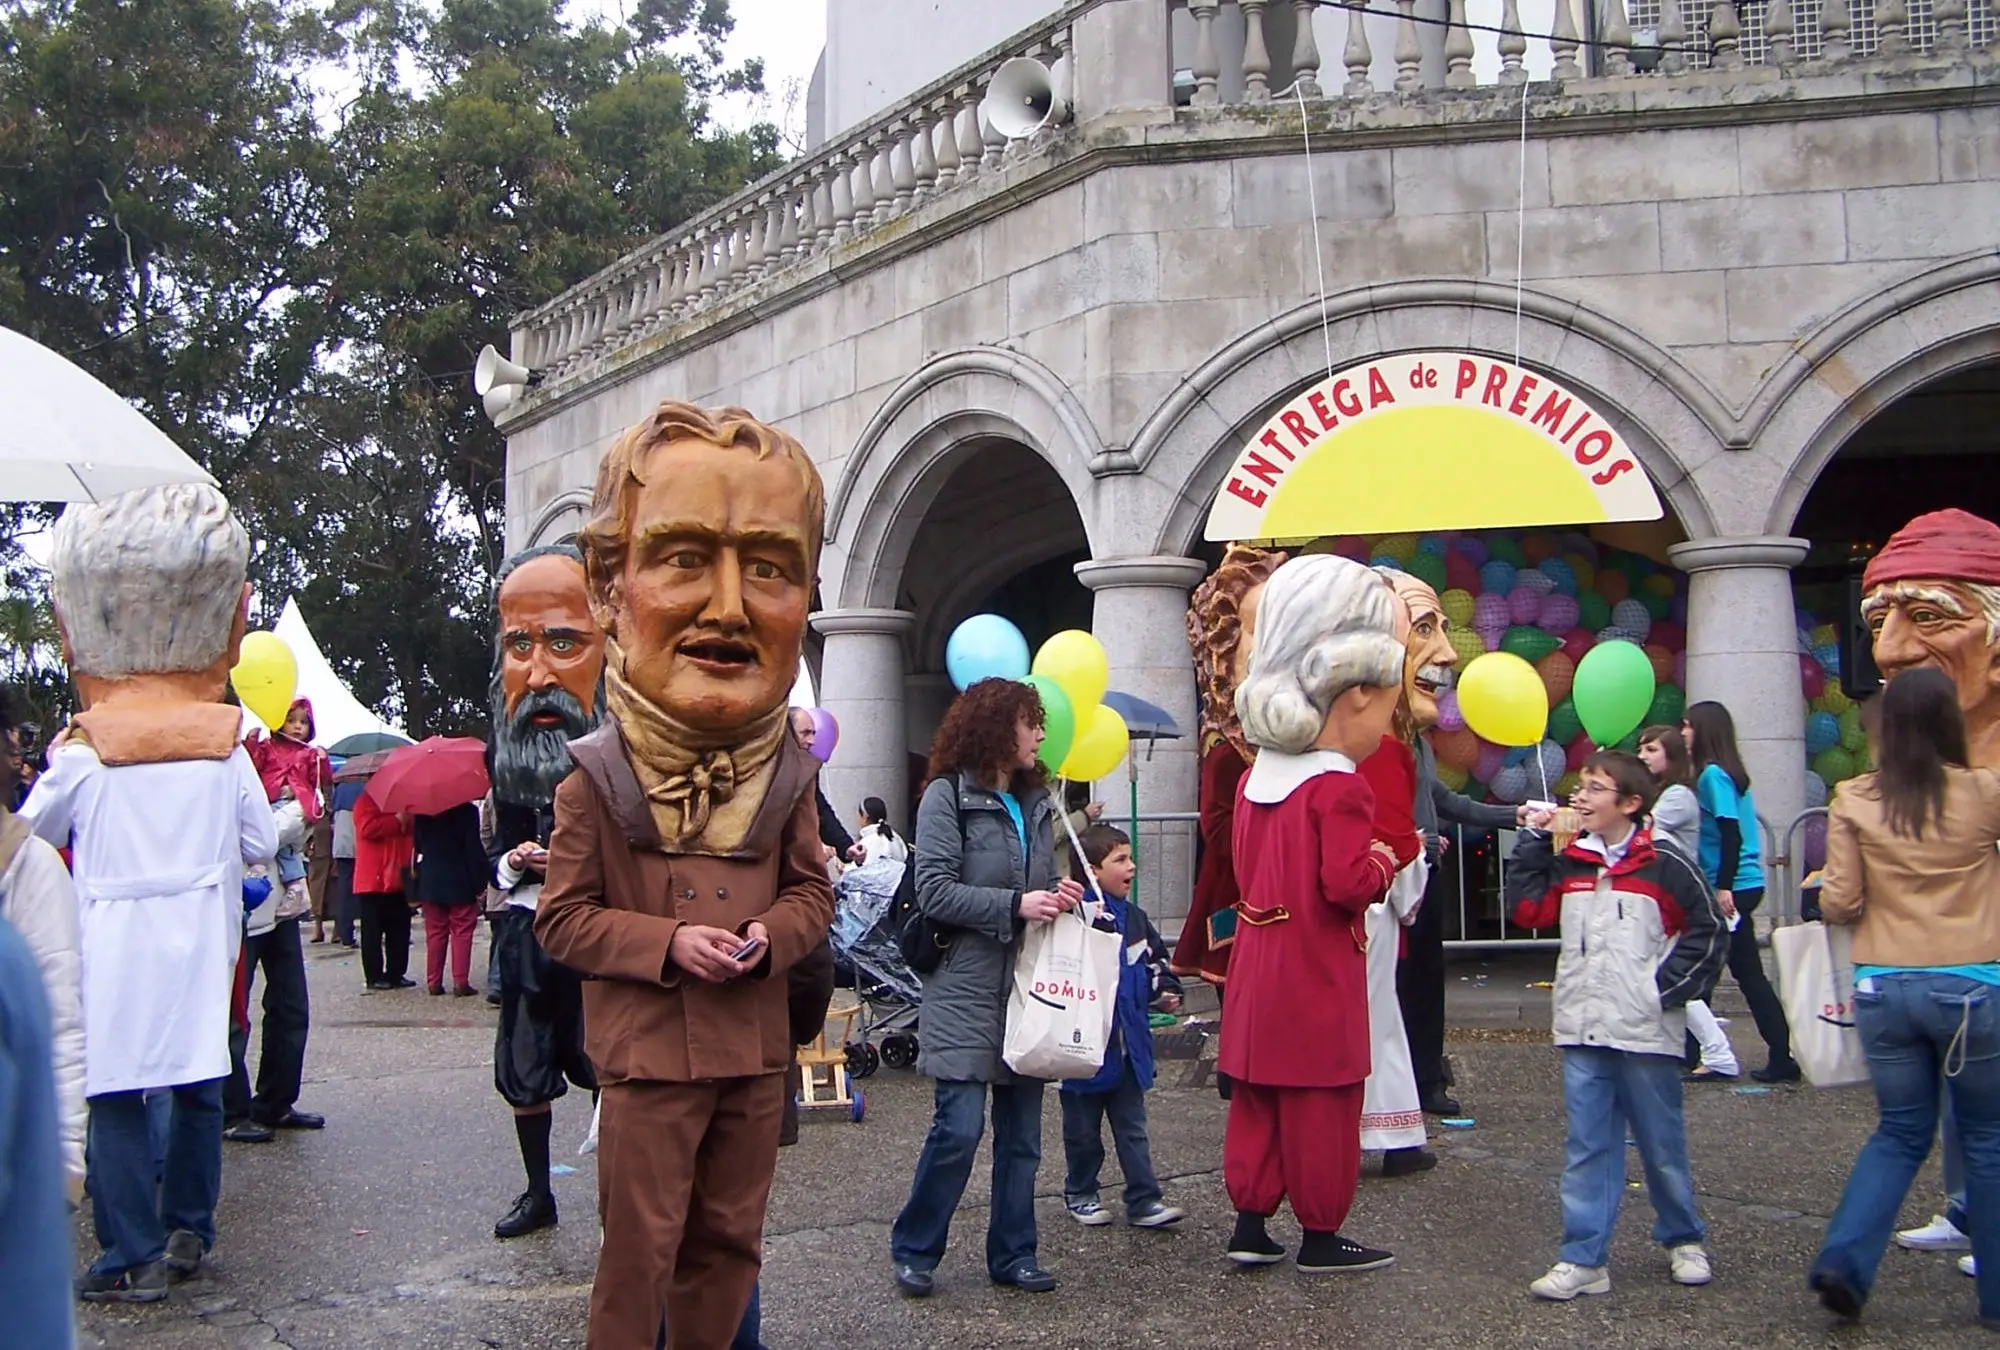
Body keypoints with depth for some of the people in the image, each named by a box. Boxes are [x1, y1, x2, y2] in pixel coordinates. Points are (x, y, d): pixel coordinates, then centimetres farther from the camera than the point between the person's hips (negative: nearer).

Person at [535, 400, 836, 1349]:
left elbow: (812, 890, 9)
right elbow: (562, 917, -7)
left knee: (729, 1241, 16)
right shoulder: (596, 781, -10)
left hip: (754, 1054, 4)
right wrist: (667, 944, -19)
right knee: (641, 1248, 4)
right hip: (646, 1057, -4)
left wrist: (771, 937, -12)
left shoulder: (786, 776, 1)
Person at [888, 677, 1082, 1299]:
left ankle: (1012, 1253, 20)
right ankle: (914, 1250, 8)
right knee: (960, 1125, -9)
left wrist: (1059, 898, 2)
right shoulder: (948, 796, -5)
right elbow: (934, 891, -13)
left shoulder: (1036, 802, 15)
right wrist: (1015, 905, -19)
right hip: (967, 985, -7)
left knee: (1022, 1131, 9)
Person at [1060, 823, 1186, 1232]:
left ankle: (1143, 1201, 11)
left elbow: (1154, 964, 21)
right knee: (1083, 1129, 11)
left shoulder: (1134, 918, 8)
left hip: (1129, 1041, 6)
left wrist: (1162, 987, 3)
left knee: (1132, 1128, 9)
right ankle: (1080, 1194, 27)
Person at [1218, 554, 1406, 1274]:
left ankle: (1249, 1224, 19)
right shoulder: (1340, 789, -18)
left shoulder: (1255, 779, 8)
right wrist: (1381, 865, -4)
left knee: (1256, 1099, 14)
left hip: (1258, 967, 8)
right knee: (1322, 1106, 3)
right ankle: (1322, 1235, 12)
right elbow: (1347, 884, -25)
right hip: (1318, 978, -8)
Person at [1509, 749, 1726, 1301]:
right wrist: (1534, 840, 4)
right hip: (1582, 1029, 4)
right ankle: (1584, 1259, 8)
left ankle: (1684, 1240, 29)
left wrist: (1667, 987, -8)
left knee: (1662, 1143, 9)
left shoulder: (1663, 865, -5)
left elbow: (1708, 930, -3)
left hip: (1646, 1031, -4)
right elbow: (1528, 909, 4)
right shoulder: (1567, 863, 9)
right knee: (1586, 1147, 5)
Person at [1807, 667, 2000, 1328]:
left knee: (1901, 1132, 16)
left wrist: (1829, 887, 18)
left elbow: (1838, 905, -2)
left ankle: (1844, 1259, 1)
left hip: (1884, 988, 2)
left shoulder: (1854, 801, -3)